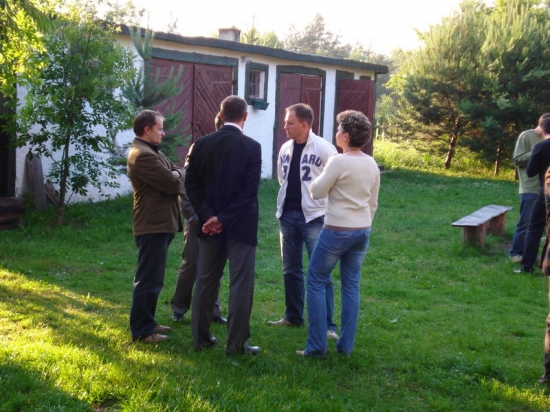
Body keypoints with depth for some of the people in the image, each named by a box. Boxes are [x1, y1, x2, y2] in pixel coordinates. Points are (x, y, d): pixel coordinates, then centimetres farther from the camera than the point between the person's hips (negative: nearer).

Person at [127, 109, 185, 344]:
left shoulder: (152, 152, 17)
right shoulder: (143, 155, -18)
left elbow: (179, 175, 16)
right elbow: (171, 183, -21)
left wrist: (174, 175, -6)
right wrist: (175, 177, 0)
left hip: (160, 223, 11)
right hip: (153, 226, -11)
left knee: (152, 279, 17)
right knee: (149, 280, -5)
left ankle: (147, 323, 27)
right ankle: (141, 331, 2)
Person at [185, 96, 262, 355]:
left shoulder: (202, 144, 2)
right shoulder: (252, 147, -8)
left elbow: (192, 185, -1)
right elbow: (249, 191, -14)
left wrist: (208, 216, -5)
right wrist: (223, 218, -12)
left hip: (209, 224, 4)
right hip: (240, 226, -4)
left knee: (206, 282, 13)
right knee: (240, 285, 2)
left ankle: (201, 338, 21)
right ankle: (236, 344, 5)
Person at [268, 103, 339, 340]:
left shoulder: (324, 149, -12)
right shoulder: (285, 149, 6)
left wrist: (315, 194, -6)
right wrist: (290, 196, 14)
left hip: (314, 217, -6)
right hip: (288, 215, 6)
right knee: (291, 269, 14)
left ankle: (327, 325, 0)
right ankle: (293, 316, 27)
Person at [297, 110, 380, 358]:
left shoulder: (338, 161, -15)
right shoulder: (372, 164, 7)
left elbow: (317, 193, -9)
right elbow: (373, 203, 14)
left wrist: (318, 180, 10)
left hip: (337, 231, -7)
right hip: (362, 231, 7)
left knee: (316, 283, 4)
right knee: (351, 286, 12)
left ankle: (316, 347, 3)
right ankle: (346, 346, 16)